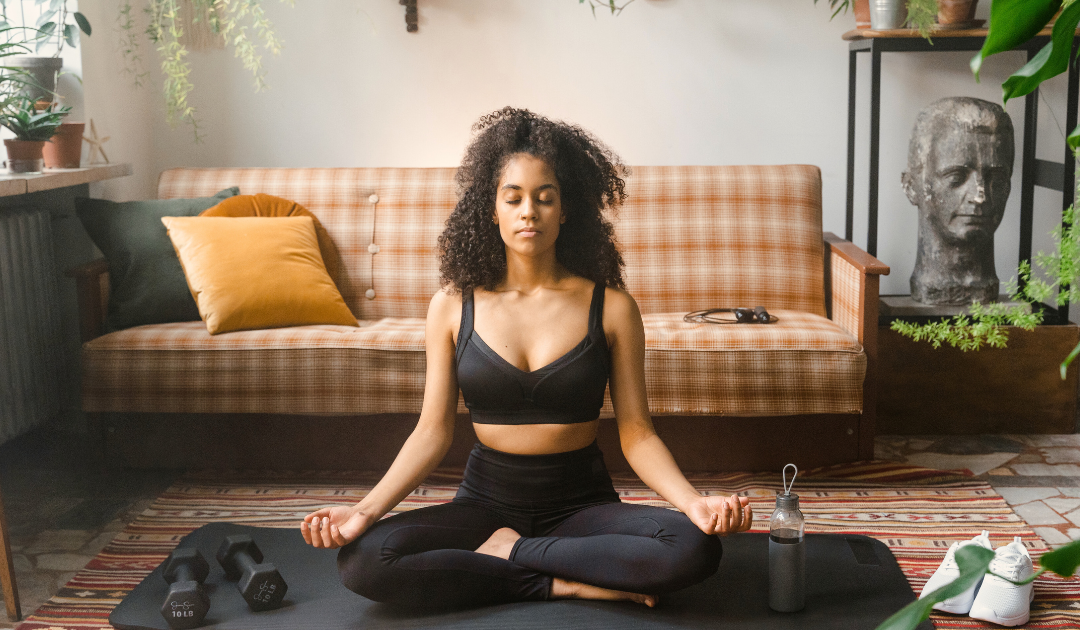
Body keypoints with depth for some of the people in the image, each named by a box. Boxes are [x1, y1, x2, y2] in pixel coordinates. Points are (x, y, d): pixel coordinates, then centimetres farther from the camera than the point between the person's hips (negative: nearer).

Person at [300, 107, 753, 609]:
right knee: (362, 560, -27)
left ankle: (509, 552, -12)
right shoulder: (453, 305, 1)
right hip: (486, 501, 1)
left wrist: (693, 502, -22)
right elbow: (433, 430, -1)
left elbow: (636, 433, -3)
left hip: (582, 504, 0)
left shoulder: (611, 307, -2)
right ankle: (564, 583, -16)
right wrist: (366, 509, -15)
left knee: (695, 548, -30)